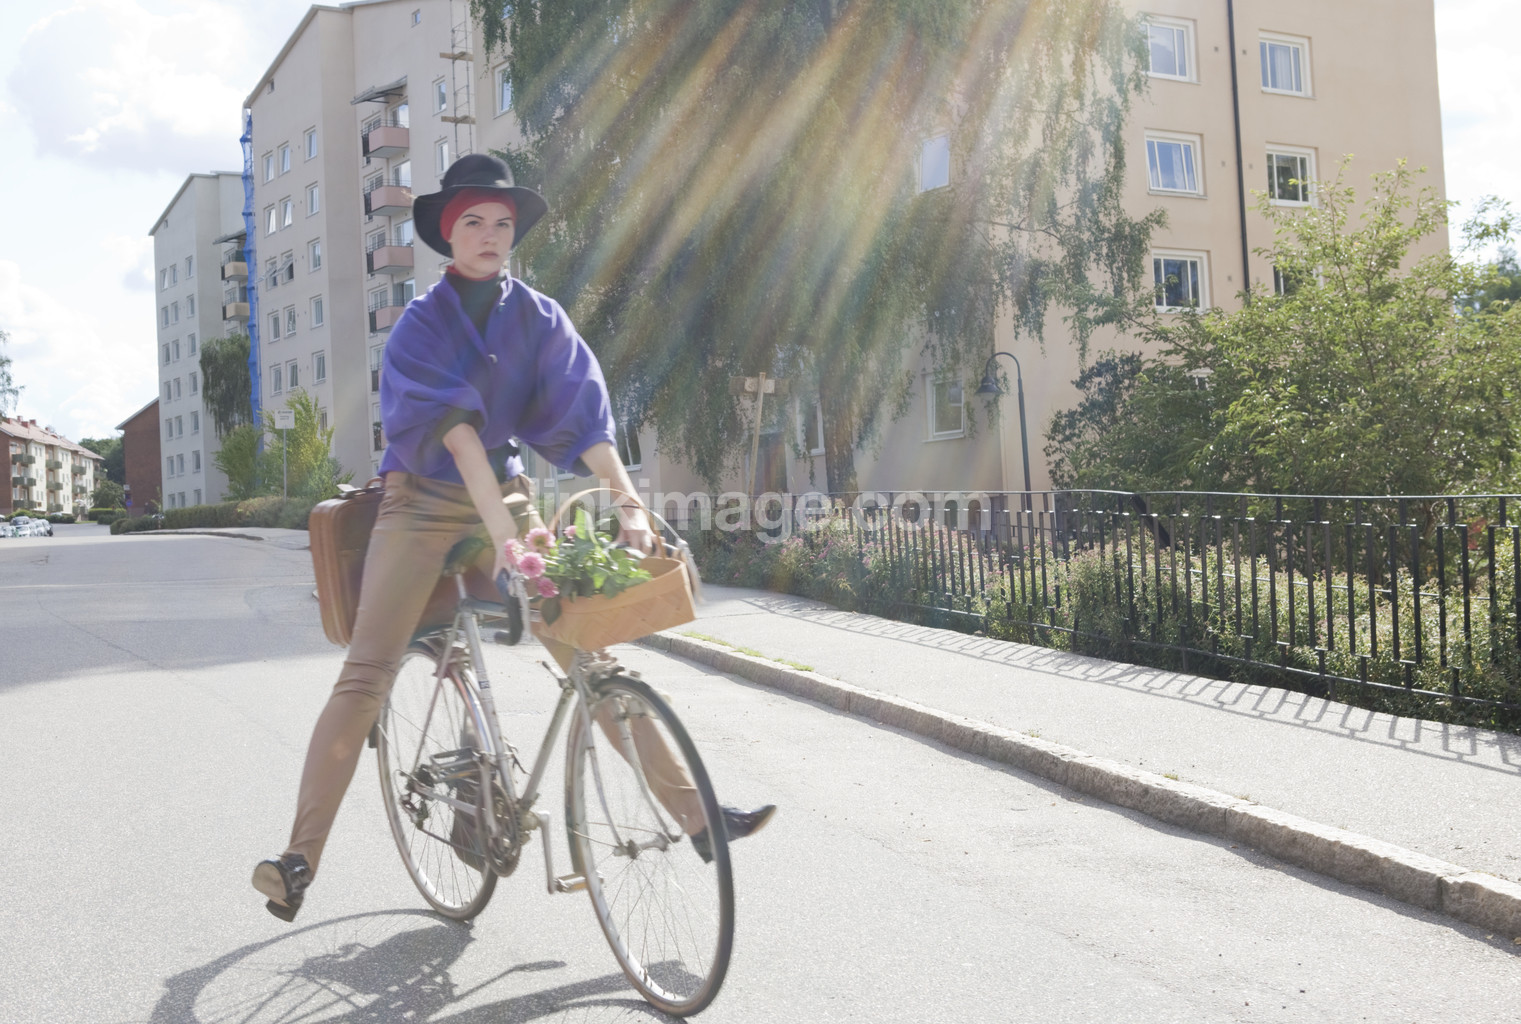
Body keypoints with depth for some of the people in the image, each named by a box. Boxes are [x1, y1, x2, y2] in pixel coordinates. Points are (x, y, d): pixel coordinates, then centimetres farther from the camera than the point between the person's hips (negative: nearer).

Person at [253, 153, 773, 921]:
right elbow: (455, 431, -23)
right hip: (425, 501, -3)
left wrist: (628, 505, -26)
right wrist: (503, 535, -36)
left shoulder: (539, 317, 1)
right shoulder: (421, 323, -9)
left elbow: (584, 414, -10)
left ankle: (694, 814, 0)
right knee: (365, 676, -14)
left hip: (506, 492, 3)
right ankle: (300, 857, -10)